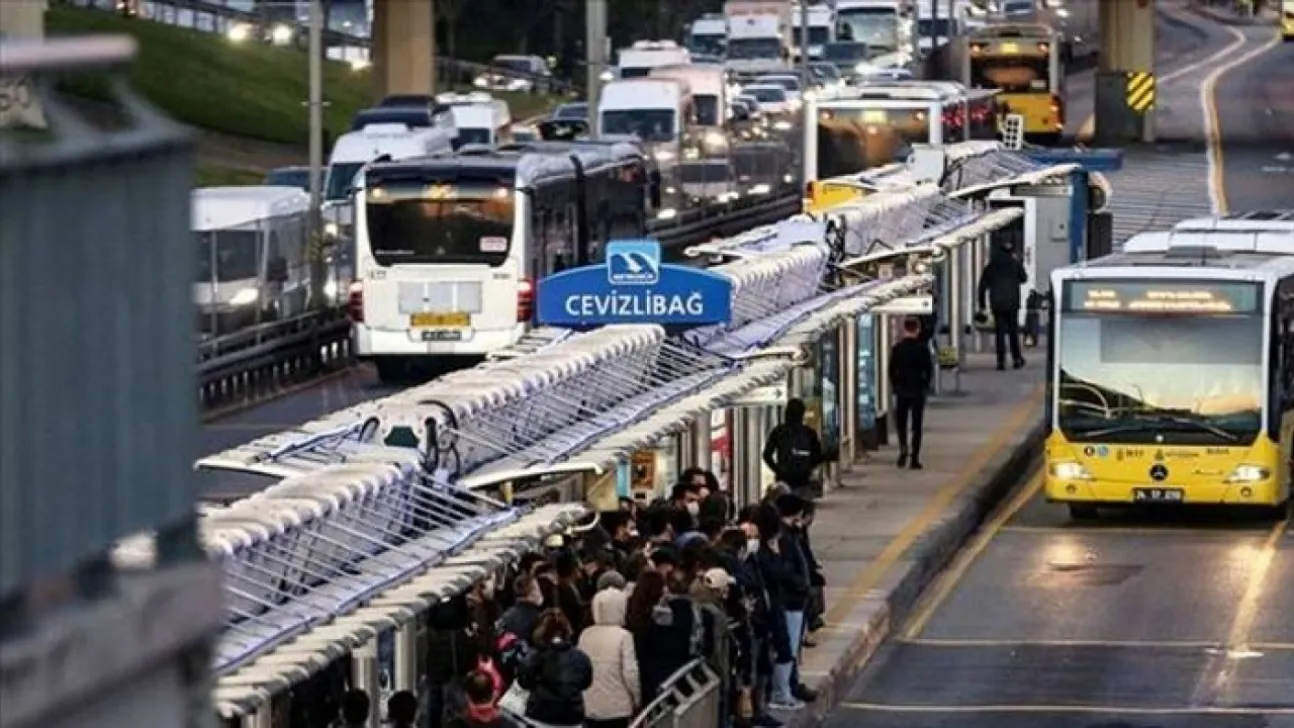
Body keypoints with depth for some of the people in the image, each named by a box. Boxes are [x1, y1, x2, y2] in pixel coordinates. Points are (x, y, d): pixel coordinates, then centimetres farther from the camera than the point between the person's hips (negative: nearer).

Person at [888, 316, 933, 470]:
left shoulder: (897, 348, -3)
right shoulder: (922, 349, -8)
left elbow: (891, 370, -1)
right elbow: (929, 370, -5)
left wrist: (895, 386, 9)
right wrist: (925, 386, 8)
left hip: (901, 390, 1)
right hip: (918, 391, -1)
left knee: (900, 422, 16)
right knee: (917, 425, 3)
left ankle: (903, 447, -6)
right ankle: (914, 459, 0)